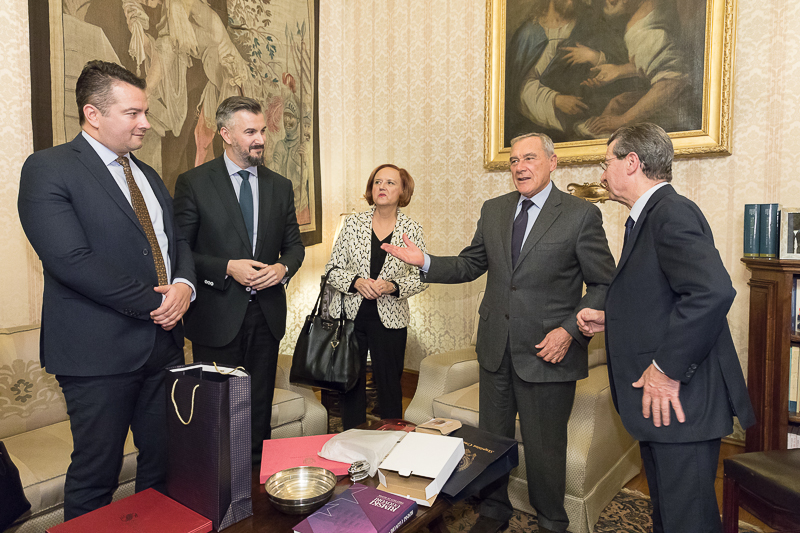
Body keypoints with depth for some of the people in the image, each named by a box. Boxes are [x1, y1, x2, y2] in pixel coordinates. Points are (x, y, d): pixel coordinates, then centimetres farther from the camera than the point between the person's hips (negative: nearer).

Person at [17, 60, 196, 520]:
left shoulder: (148, 176, 16)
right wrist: (154, 303, -15)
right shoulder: (48, 169, -7)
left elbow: (177, 240, 16)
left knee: (165, 464, 15)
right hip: (100, 352, -6)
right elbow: (72, 260, -18)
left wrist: (184, 285, -6)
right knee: (96, 476, 9)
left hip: (164, 344, 7)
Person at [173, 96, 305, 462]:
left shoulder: (280, 186, 9)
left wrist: (283, 268, -8)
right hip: (218, 318, -3)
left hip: (266, 314, 4)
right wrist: (227, 268, -18)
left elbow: (294, 245, 14)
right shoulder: (193, 183, -3)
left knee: (260, 408, 14)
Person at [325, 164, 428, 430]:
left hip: (390, 319, -1)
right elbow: (332, 269, 2)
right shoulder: (353, 224, 1)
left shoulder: (412, 230, -1)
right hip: (350, 316, 1)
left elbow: (421, 277, 0)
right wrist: (356, 281, -16)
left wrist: (393, 286, -17)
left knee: (389, 384, 8)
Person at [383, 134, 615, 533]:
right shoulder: (493, 210, 8)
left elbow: (604, 284, -5)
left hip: (547, 352, -4)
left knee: (544, 447, 11)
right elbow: (470, 265, 12)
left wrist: (569, 330, -17)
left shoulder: (582, 215, -7)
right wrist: (425, 262, -3)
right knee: (492, 438, 17)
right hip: (496, 349, 4)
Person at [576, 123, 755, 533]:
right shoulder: (651, 216, 15)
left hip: (678, 399, -10)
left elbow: (712, 291, -32)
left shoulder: (671, 212, -17)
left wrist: (667, 369, -25)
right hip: (658, 400, 10)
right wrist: (609, 320, 9)